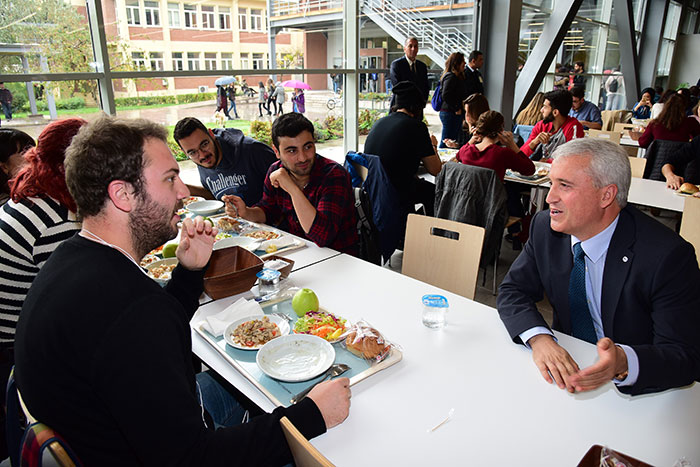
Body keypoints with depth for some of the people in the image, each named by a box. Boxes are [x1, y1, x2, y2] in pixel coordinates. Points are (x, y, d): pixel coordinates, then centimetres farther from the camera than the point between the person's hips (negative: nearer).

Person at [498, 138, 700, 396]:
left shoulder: (669, 256, -22)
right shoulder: (545, 228, -9)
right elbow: (513, 291, -5)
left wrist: (623, 362, -42)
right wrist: (538, 338, -25)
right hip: (566, 367, 1)